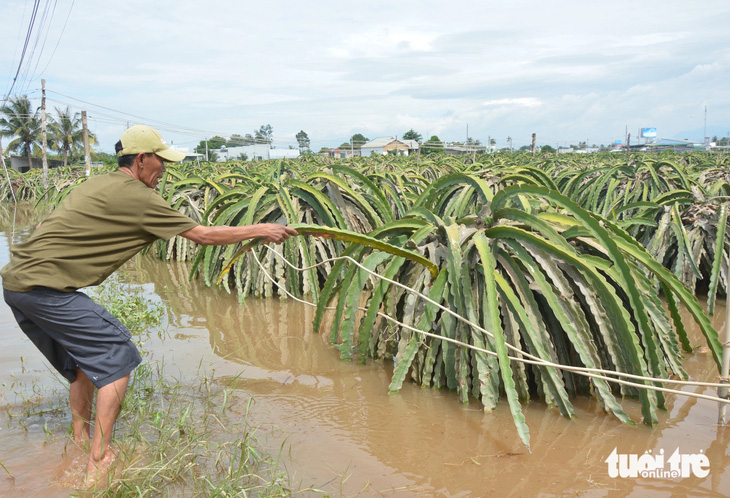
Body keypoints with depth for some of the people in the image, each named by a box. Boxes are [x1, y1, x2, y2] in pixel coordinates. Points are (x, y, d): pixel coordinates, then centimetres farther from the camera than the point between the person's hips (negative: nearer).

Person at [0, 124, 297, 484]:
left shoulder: (99, 184, 15)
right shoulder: (137, 197, -12)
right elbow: (203, 236, -8)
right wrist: (261, 230, 1)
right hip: (44, 287, -10)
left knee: (86, 355, 22)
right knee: (116, 356, -3)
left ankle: (81, 438, 31)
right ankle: (99, 463, -2)